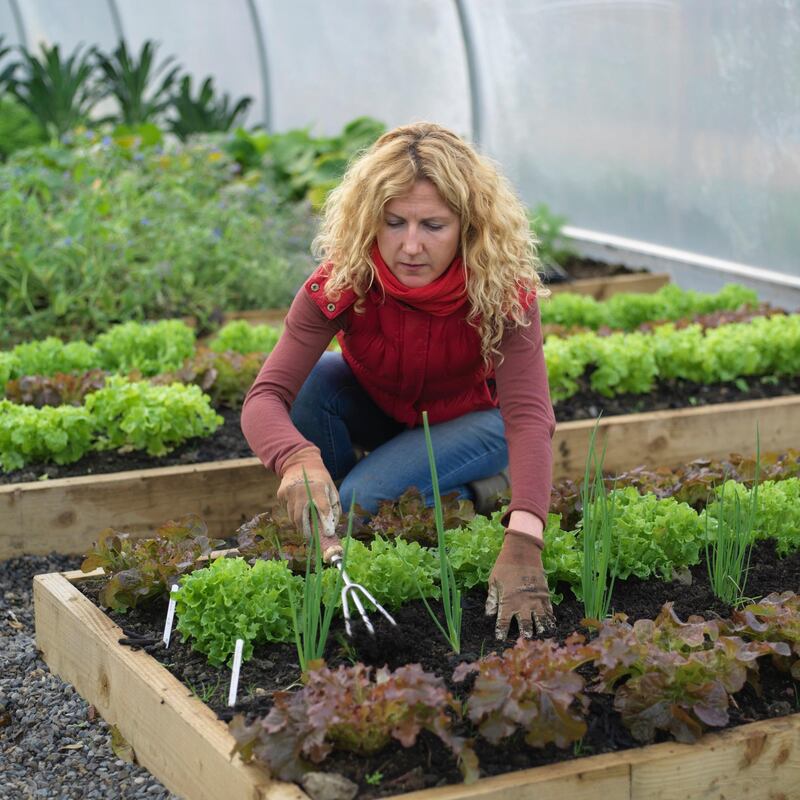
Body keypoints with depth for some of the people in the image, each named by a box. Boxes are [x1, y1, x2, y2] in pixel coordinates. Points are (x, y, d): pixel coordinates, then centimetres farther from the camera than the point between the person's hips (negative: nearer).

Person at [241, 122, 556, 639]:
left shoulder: (504, 289, -32)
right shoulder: (342, 281, -30)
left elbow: (529, 413, -42)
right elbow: (266, 397, -37)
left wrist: (523, 543, -58)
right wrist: (300, 460, -61)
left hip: (470, 419, -3)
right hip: (375, 410, 3)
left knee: (364, 500, -29)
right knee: (314, 380, -30)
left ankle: (469, 498, 2)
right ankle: (322, 554, -8)